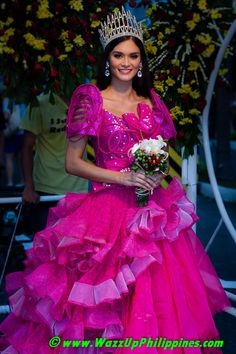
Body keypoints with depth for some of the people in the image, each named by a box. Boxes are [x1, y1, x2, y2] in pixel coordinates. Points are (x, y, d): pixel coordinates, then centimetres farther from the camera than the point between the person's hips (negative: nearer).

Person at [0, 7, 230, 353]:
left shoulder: (151, 101, 10)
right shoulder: (90, 98, -3)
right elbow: (72, 162, -6)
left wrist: (158, 173, -3)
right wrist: (122, 177, -16)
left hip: (152, 209, 4)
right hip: (109, 206, -4)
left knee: (156, 293, 3)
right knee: (106, 300, -3)